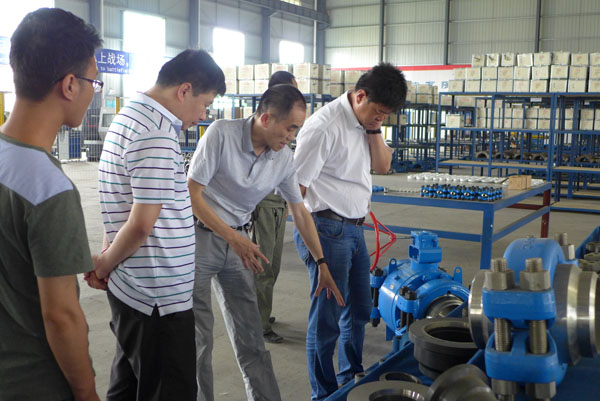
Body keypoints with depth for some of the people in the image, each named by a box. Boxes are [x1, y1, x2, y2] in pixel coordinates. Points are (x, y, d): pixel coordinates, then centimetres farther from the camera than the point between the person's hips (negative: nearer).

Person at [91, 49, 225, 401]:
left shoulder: (130, 115, 12)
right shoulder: (158, 135, -20)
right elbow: (142, 224, -21)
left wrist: (107, 258, 11)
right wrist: (105, 265, -5)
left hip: (131, 289, 10)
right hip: (159, 297, -10)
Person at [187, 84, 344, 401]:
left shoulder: (283, 158, -2)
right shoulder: (221, 134, -18)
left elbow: (299, 211, 8)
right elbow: (192, 193, -17)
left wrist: (323, 264, 9)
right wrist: (233, 238, -19)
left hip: (238, 240, 5)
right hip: (200, 235, -4)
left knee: (250, 335, 7)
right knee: (198, 335, 1)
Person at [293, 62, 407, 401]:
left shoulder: (366, 122, 8)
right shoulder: (326, 126, -18)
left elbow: (382, 166, 13)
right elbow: (296, 187, -17)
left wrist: (375, 131, -2)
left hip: (354, 229, 9)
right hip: (328, 229, -9)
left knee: (359, 310, 20)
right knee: (328, 318, 0)